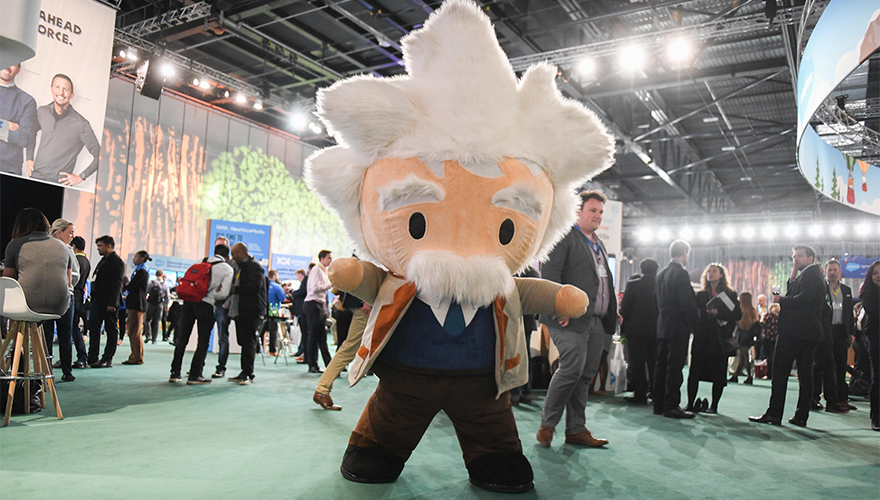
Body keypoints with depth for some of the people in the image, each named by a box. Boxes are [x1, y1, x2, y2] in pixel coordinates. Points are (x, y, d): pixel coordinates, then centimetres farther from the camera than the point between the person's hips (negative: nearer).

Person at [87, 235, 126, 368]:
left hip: (108, 302, -9)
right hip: (98, 300, 9)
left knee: (111, 329, 1)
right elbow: (99, 281, 19)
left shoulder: (116, 262, -11)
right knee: (93, 327, 6)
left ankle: (108, 359, 6)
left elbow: (117, 284, -17)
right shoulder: (103, 260, 18)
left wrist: (112, 303, -21)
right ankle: (92, 358, 9)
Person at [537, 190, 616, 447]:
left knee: (585, 375, 9)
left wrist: (612, 313, 15)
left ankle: (576, 430, 17)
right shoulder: (563, 237, -3)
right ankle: (547, 424, 2)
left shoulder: (599, 245, 23)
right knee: (572, 368, -14)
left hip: (596, 321, 8)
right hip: (571, 319, -8)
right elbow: (549, 274, -13)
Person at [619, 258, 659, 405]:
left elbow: (625, 308, -6)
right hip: (656, 331, 3)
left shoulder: (633, 284, -7)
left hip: (636, 330, -3)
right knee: (654, 364, 12)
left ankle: (640, 395, 3)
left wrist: (623, 327, 3)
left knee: (637, 364, 2)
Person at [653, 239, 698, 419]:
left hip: (662, 326, 8)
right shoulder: (681, 273, -13)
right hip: (678, 327, -8)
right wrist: (693, 322, -4)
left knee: (661, 365, 10)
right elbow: (687, 303, -16)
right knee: (675, 366, -5)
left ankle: (658, 404, 15)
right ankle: (671, 405, -3)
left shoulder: (661, 273, 12)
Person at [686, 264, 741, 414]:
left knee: (719, 374, 1)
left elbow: (738, 315, -3)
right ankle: (690, 403, 0)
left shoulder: (730, 294, 6)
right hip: (701, 337, 2)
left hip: (720, 338, -2)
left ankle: (714, 405, 10)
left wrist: (718, 313, -13)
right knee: (694, 371, -3)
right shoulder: (701, 294, 14)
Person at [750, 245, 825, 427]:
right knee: (805, 374, 8)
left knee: (780, 372, -6)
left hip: (794, 332, -10)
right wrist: (793, 276, 9)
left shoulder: (809, 274, -8)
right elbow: (793, 295, 17)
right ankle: (801, 416, 11)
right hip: (810, 332, 10)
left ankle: (774, 414, -5)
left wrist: (781, 300, -10)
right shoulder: (816, 276, 22)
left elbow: (804, 298, -22)